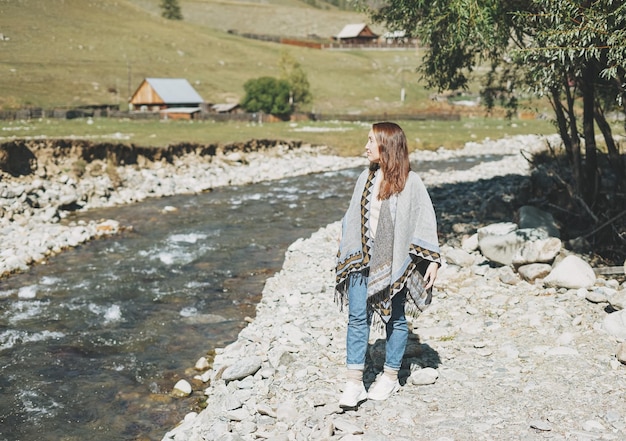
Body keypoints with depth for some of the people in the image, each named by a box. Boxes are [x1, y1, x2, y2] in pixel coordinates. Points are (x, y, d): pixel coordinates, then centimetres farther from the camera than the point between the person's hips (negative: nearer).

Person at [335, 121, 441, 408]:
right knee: (357, 318, -3)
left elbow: (426, 221, -8)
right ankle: (354, 384, 1)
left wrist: (432, 260, -12)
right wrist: (345, 255, 17)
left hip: (395, 263, -4)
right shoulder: (366, 178, 7)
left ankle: (390, 377, 25)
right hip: (363, 260, 4)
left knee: (395, 319, 9)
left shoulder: (410, 182, -8)